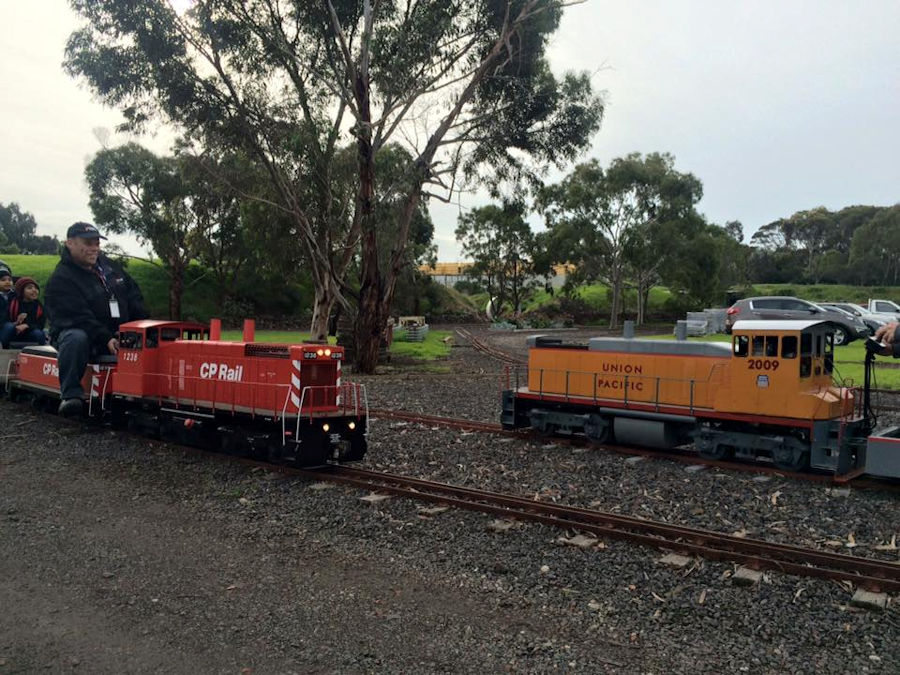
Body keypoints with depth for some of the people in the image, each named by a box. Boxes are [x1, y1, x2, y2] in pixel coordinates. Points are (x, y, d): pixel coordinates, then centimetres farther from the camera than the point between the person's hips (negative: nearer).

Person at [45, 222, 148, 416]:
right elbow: (79, 318, -21)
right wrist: (106, 339, -31)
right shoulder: (60, 279, -9)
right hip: (76, 330, -7)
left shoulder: (107, 265, 13)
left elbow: (134, 294, 18)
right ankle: (71, 395, -35)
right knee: (76, 339, -39)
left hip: (116, 334, 7)